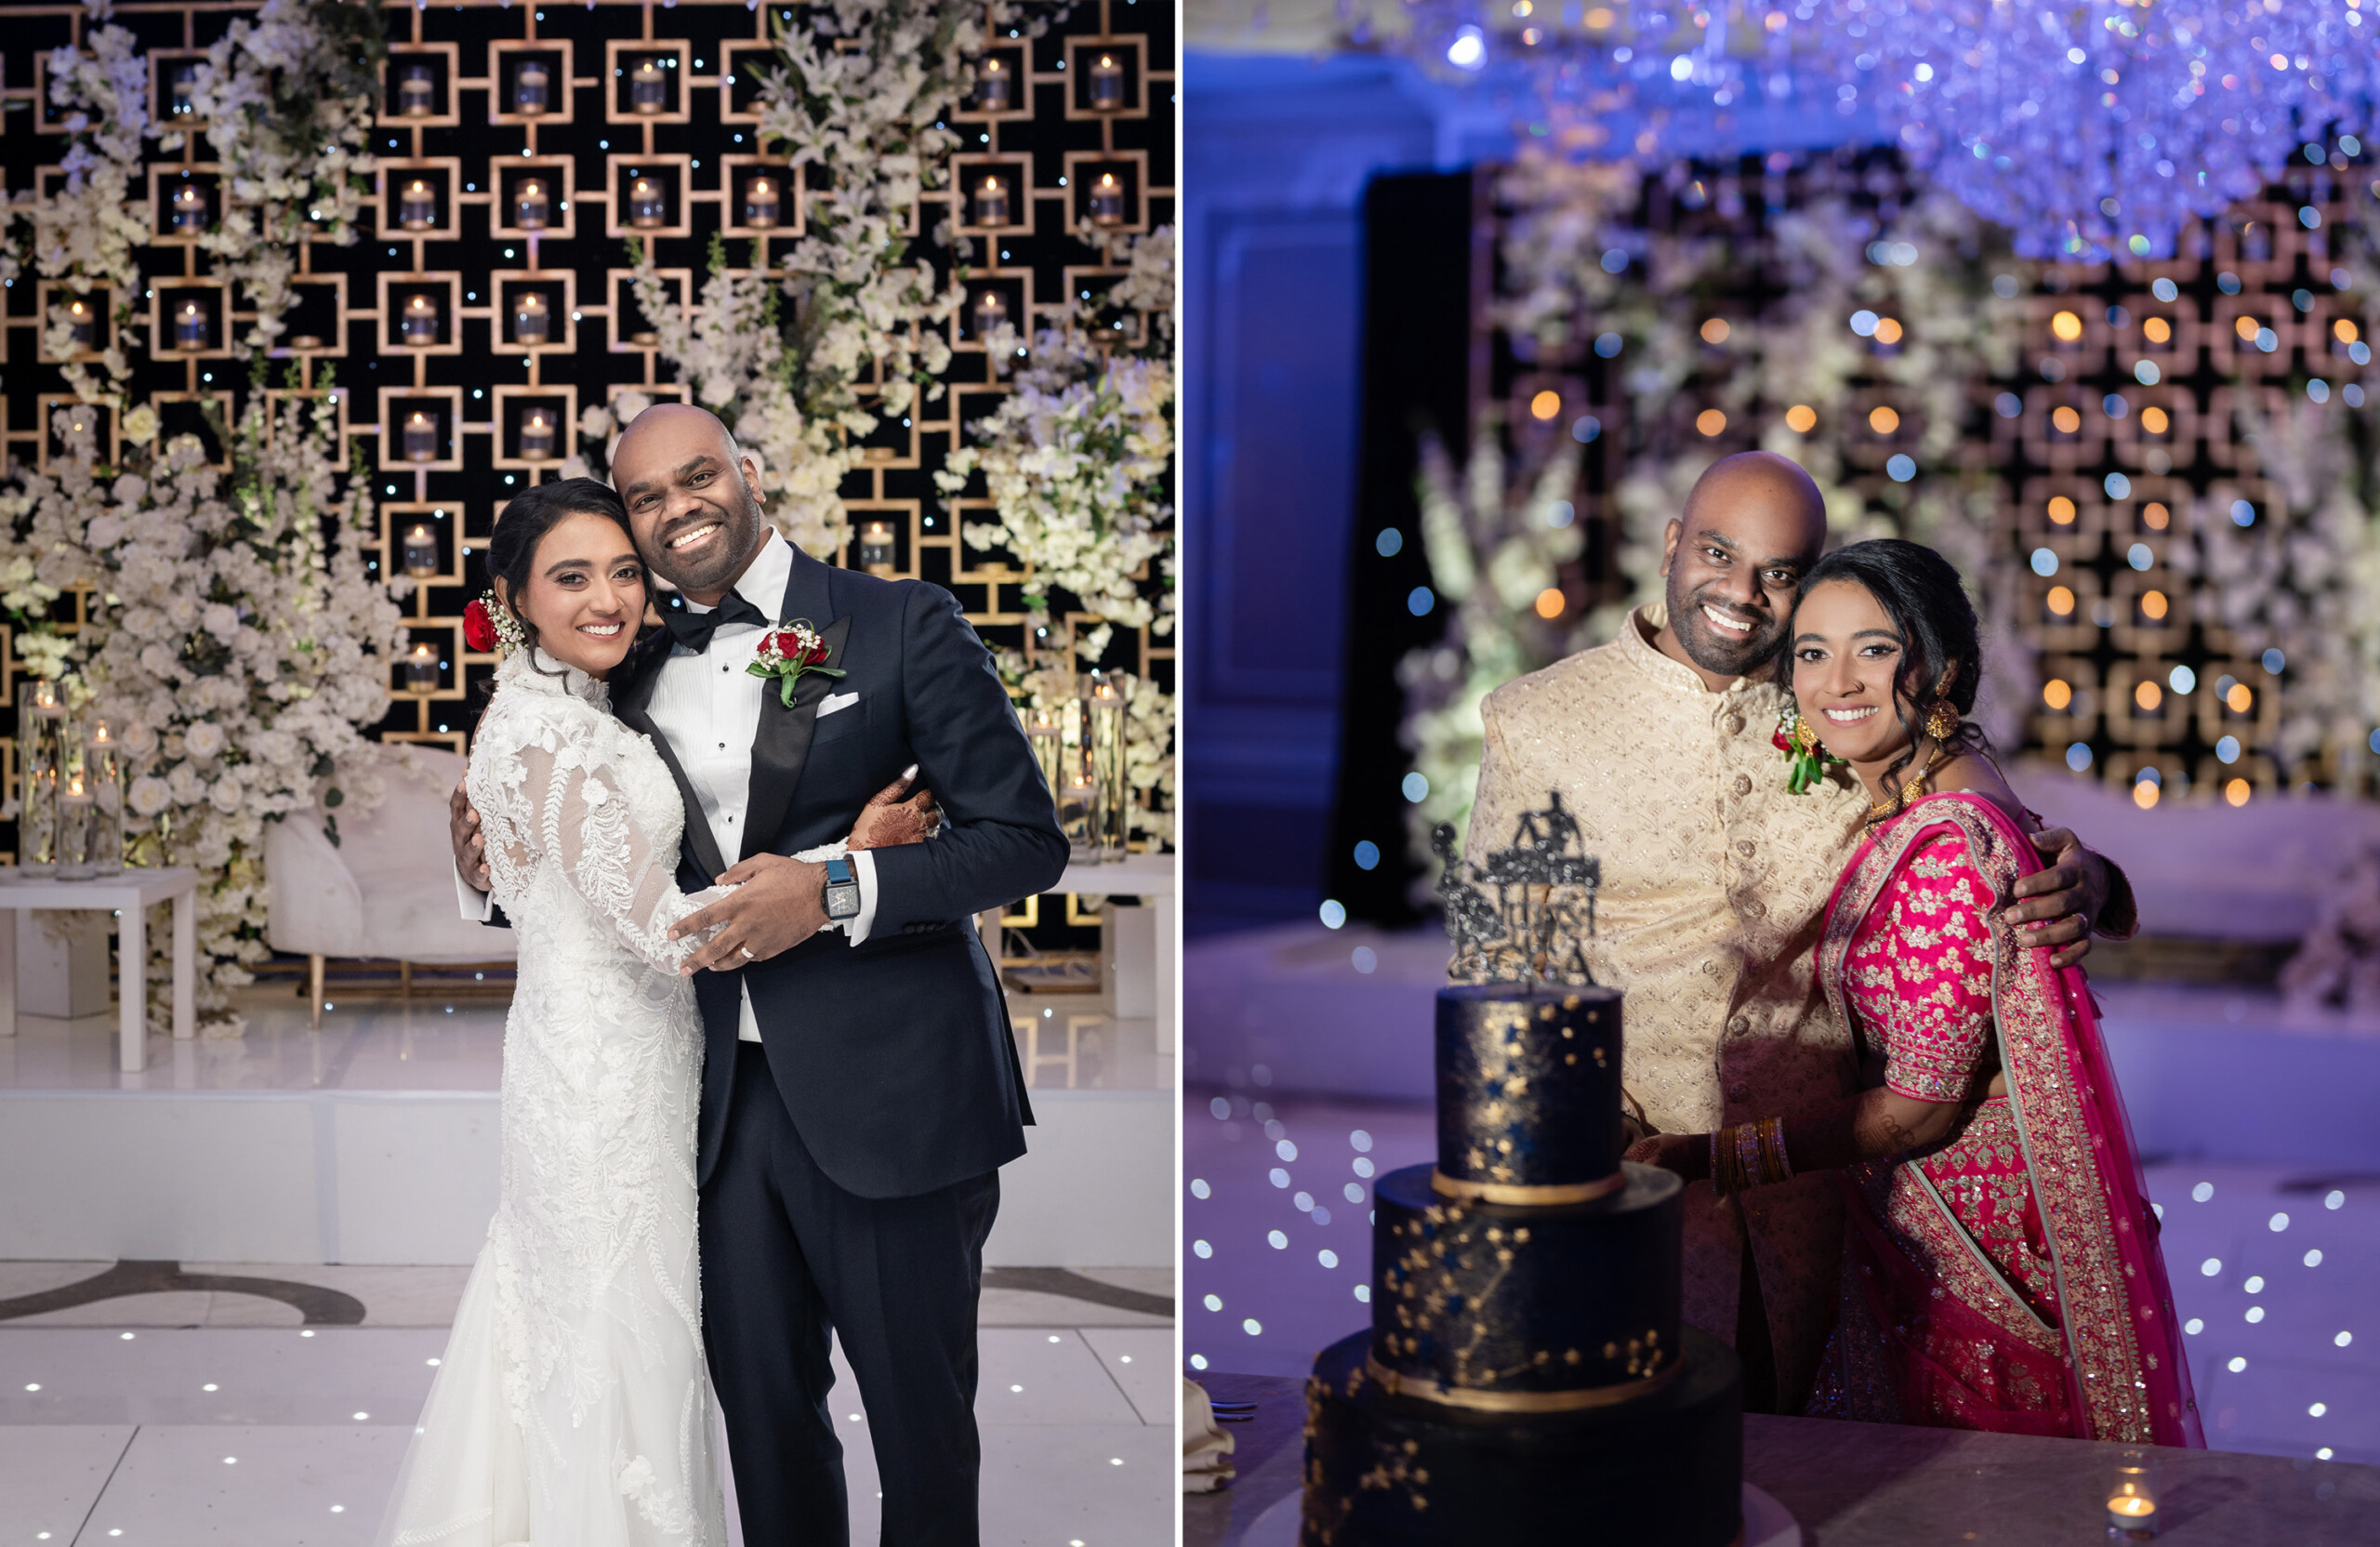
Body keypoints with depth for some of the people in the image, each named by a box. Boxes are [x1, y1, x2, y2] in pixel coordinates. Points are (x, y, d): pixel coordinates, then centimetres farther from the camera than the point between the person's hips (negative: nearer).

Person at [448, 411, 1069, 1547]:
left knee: (917, 1407, 9)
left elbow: (1026, 841, -9)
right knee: (761, 1409, 14)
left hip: (887, 1096, -4)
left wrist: (834, 893, -20)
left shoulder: (903, 626, -5)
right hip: (725, 1100, 4)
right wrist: (497, 864, 3)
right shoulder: (636, 674, 10)